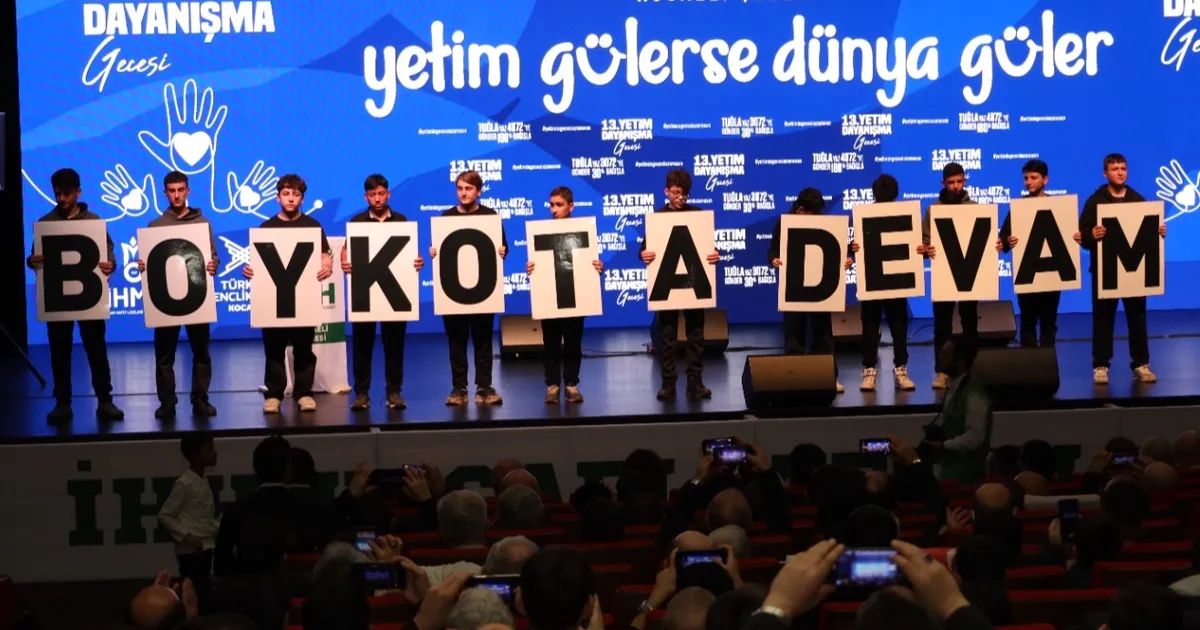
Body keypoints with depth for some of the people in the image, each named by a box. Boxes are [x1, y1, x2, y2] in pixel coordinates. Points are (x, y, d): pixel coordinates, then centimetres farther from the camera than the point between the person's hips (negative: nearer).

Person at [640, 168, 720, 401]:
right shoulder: (657, 216, 3)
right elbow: (646, 246, -1)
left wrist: (714, 254, -19)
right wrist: (644, 255, -24)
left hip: (694, 280, 1)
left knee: (695, 332, 4)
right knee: (667, 335, 3)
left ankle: (695, 382, 10)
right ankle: (668, 383, 6)